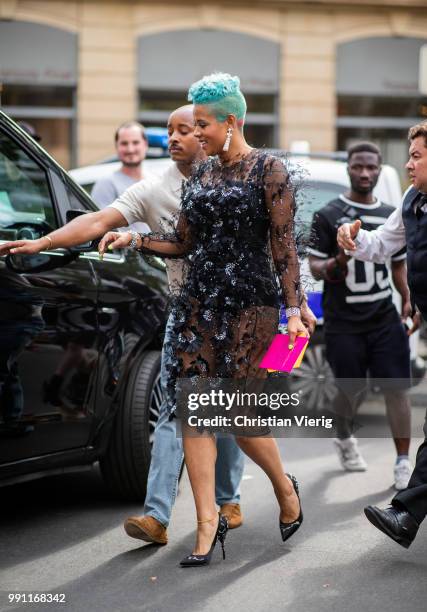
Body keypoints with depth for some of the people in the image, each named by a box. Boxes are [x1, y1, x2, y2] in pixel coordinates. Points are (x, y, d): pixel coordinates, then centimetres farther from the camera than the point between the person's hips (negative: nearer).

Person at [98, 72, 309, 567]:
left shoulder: (268, 170, -3)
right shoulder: (200, 175, 14)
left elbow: (284, 244, -7)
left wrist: (294, 309, -12)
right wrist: (132, 240, 8)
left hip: (250, 302, -6)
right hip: (199, 298, 6)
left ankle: (285, 488, 24)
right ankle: (207, 524, 1)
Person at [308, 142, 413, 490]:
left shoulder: (392, 216, 11)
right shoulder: (329, 216, -3)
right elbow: (314, 268, -5)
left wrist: (407, 299, 7)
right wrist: (336, 263, -25)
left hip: (385, 318, 3)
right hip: (344, 321, -3)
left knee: (397, 387, -5)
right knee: (353, 390, 8)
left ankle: (403, 462, 1)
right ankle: (345, 440, 38)